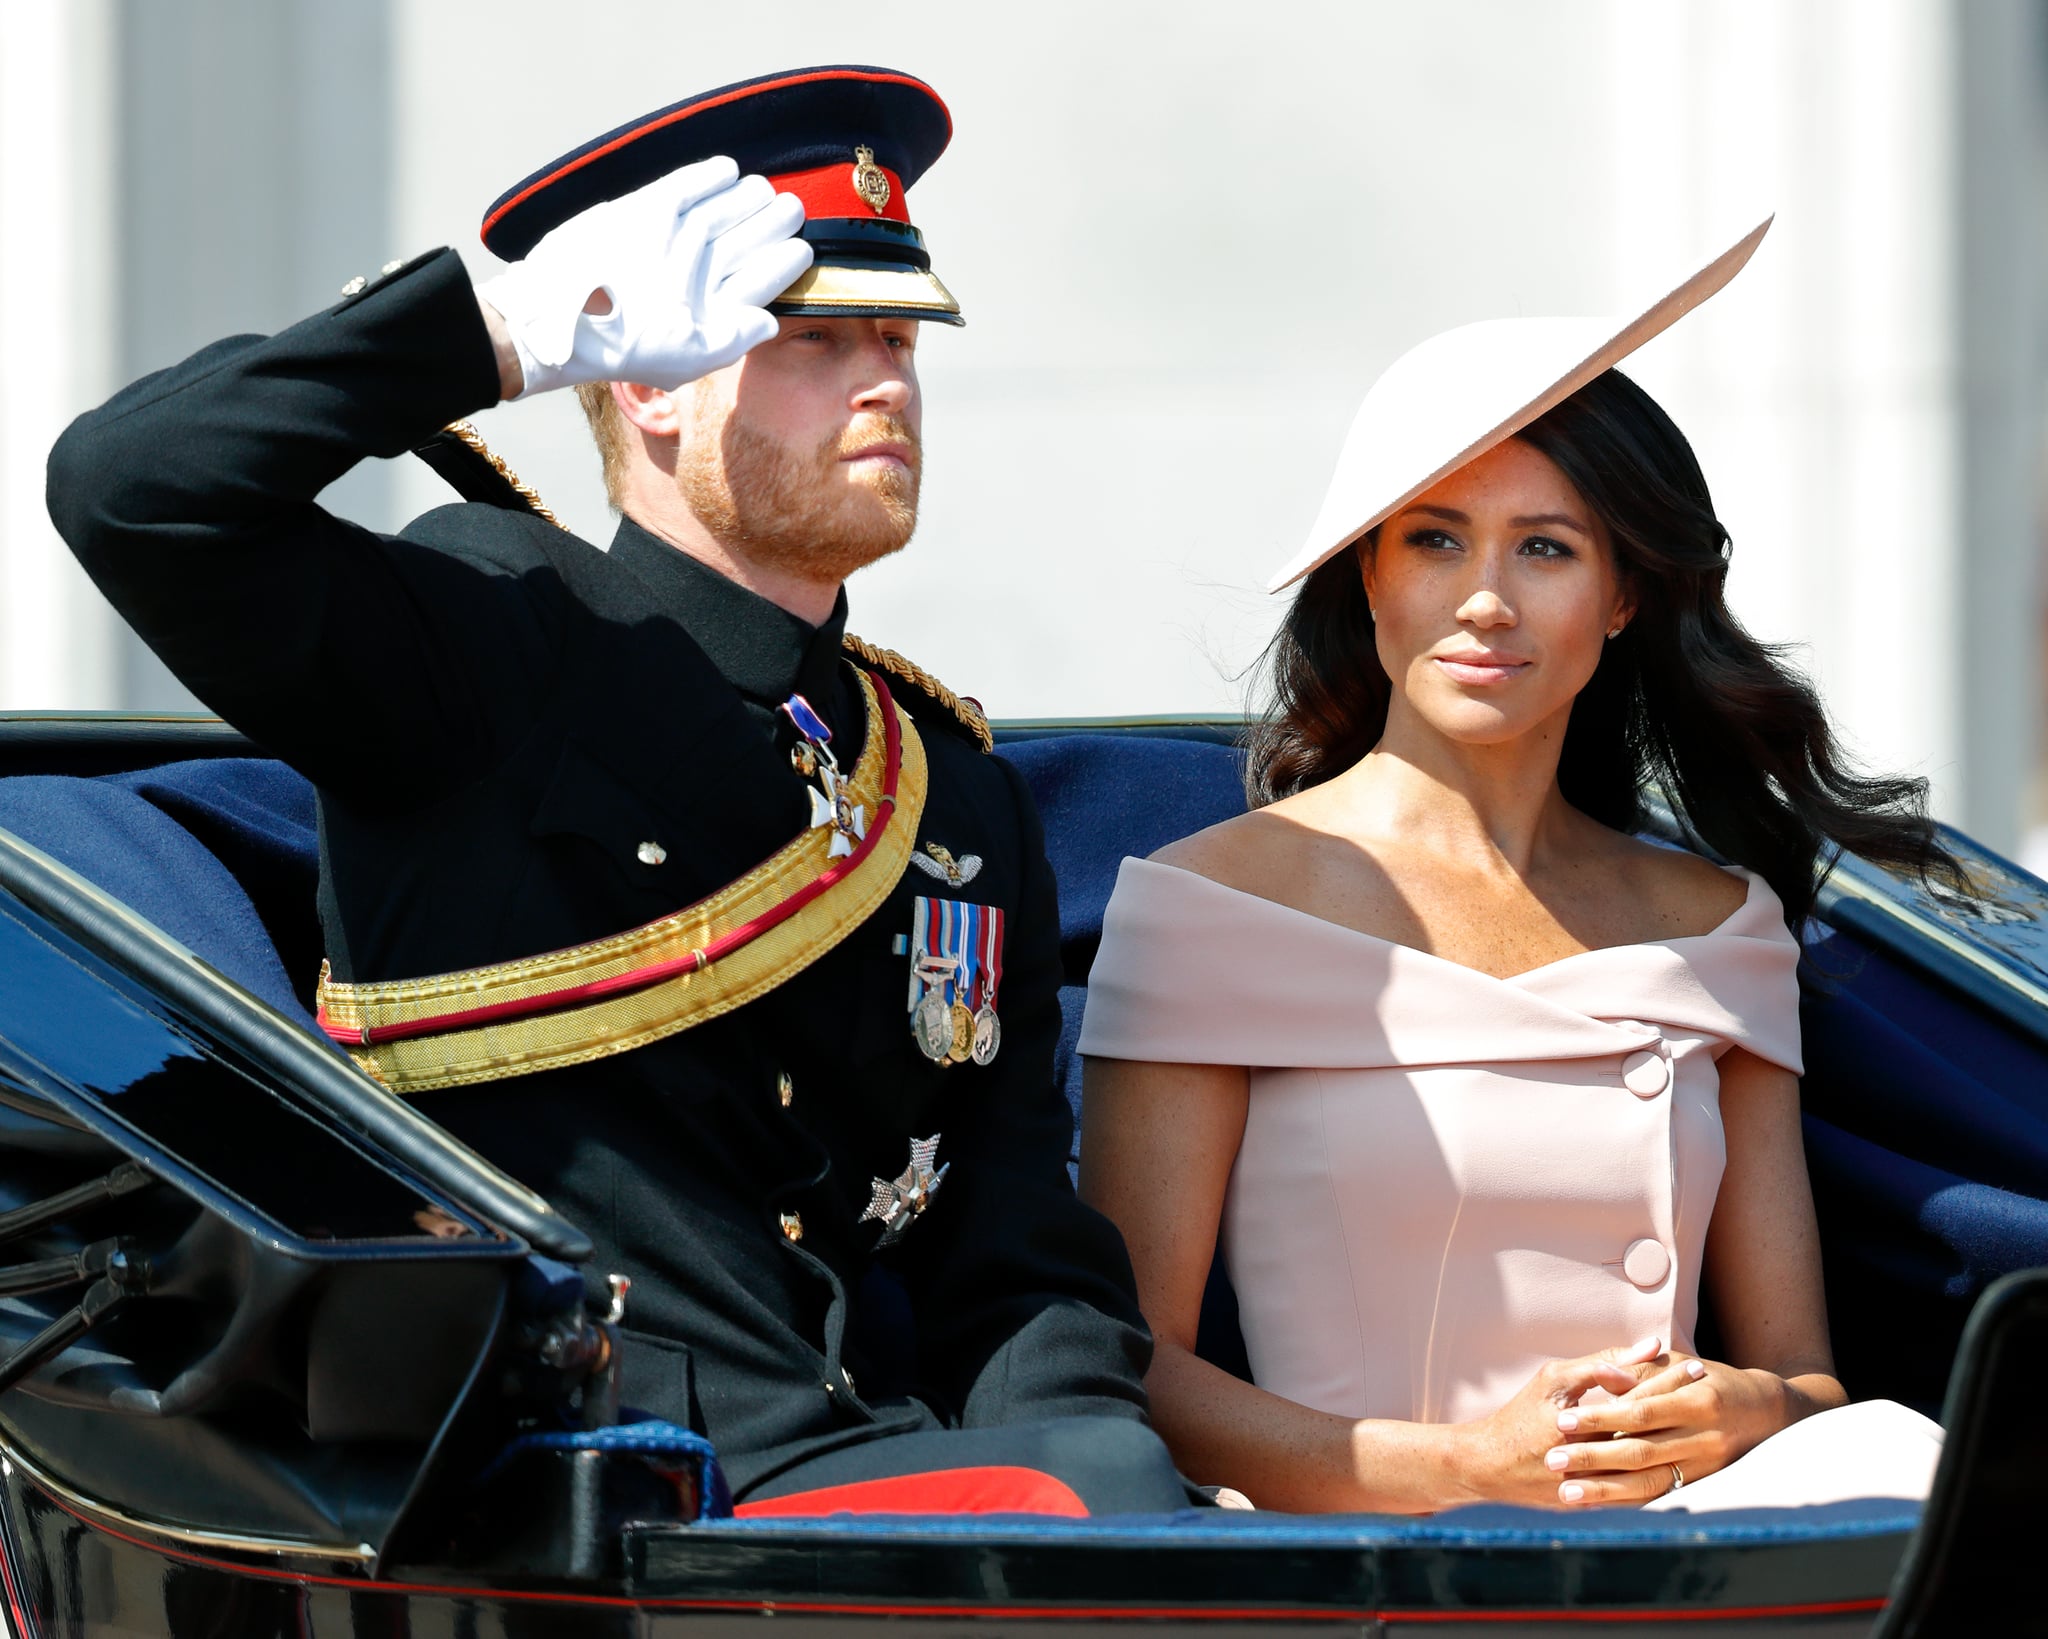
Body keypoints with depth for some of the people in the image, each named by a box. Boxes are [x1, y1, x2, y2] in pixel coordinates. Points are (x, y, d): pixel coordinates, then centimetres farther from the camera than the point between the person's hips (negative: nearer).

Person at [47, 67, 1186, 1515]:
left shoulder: (966, 800, 20)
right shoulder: (500, 640, 3)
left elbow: (1029, 1282, 16)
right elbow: (133, 489, -14)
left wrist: (1078, 1441, -7)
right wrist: (528, 324, -9)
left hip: (875, 1470, 6)